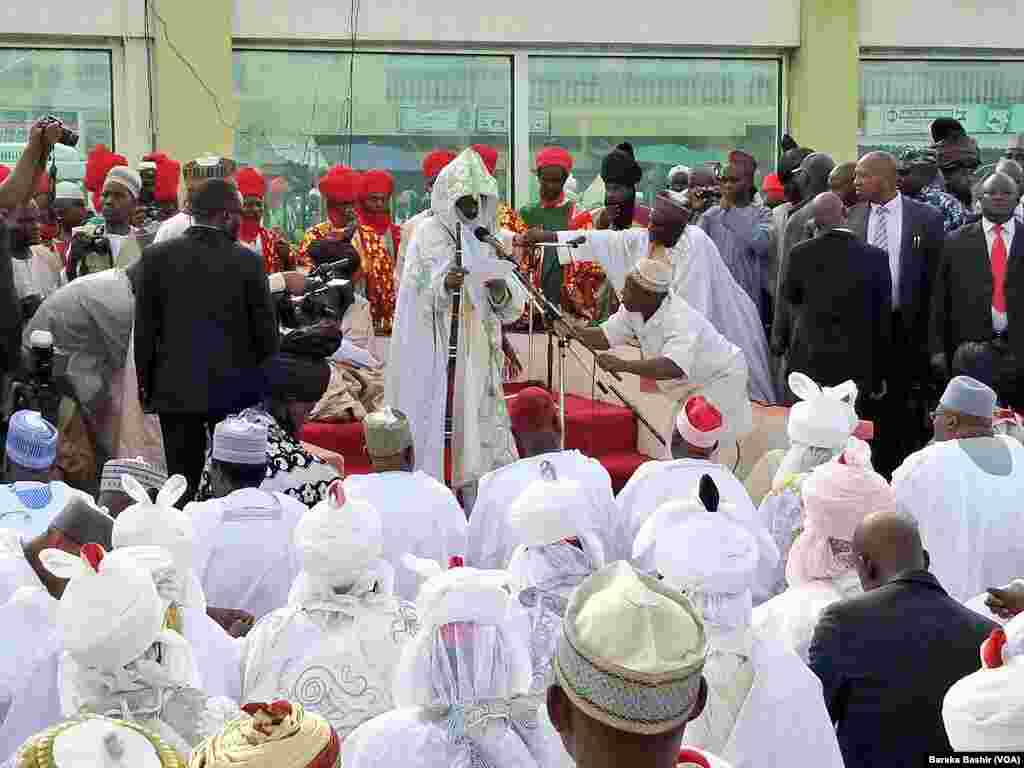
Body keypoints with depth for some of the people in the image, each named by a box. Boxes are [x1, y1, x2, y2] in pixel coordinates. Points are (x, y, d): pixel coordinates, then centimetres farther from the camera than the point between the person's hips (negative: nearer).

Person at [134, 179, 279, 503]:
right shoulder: (248, 261, -7)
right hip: (235, 391, -1)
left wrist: (145, 385, 11)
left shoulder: (157, 256, -2)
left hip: (175, 391, 1)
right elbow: (265, 331, -2)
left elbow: (144, 328, 1)